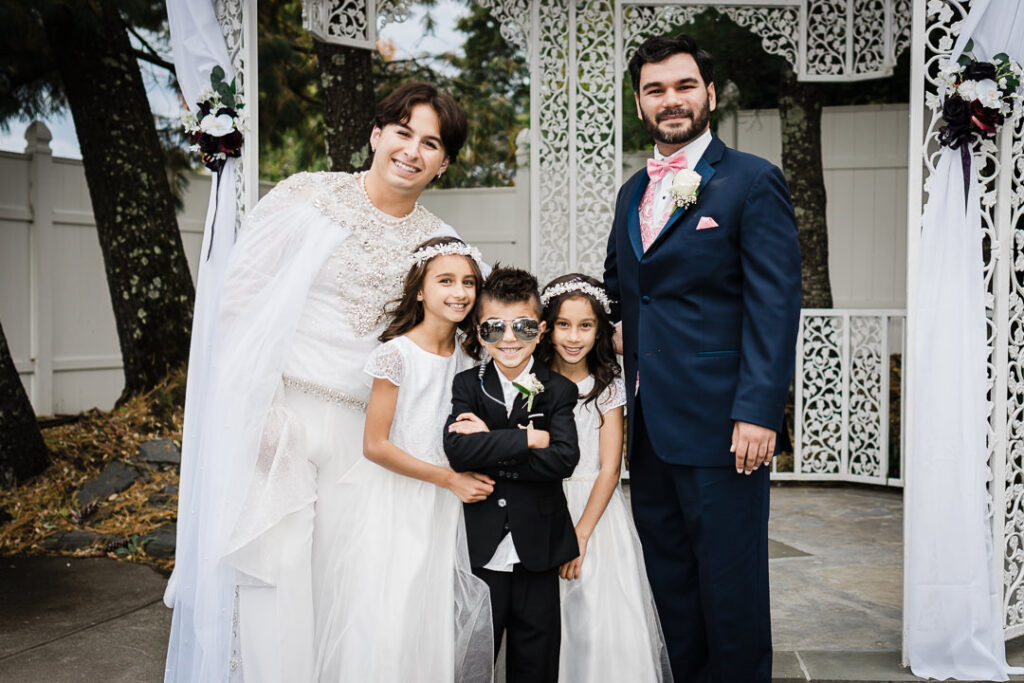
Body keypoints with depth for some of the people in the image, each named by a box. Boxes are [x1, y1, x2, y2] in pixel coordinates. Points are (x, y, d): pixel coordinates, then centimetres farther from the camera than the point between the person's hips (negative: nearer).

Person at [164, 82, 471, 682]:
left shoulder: (439, 241, 8)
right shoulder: (308, 196, -2)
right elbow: (240, 299, -4)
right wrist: (259, 404, -10)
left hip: (361, 427, 3)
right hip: (275, 414, -3)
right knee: (275, 566, -2)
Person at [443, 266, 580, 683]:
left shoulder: (558, 391, 0)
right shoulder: (467, 386, 1)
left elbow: (563, 459, -17)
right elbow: (458, 452, -17)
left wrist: (491, 444, -17)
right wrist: (528, 438, -19)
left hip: (538, 559, 0)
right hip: (481, 555, 0)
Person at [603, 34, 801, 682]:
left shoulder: (753, 181, -4)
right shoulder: (632, 193, 17)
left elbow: (776, 304, -11)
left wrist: (758, 411, -19)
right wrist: (615, 332, 4)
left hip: (722, 425, -6)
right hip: (649, 425, 7)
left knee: (731, 589, 4)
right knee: (670, 584, 15)